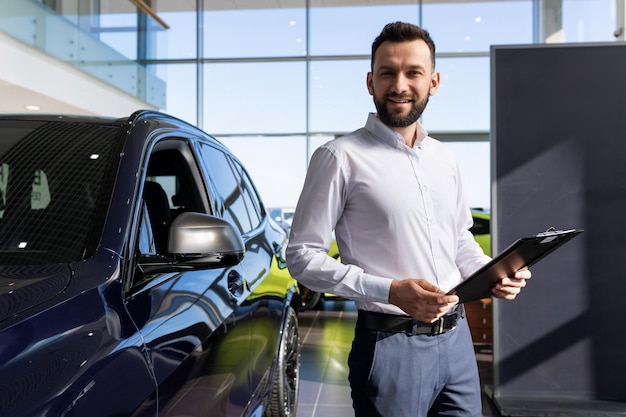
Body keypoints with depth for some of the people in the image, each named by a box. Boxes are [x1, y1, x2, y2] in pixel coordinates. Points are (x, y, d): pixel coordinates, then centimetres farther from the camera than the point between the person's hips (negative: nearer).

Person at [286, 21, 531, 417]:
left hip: (458, 338, 6)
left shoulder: (445, 158, 9)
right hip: (391, 345, -6)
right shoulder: (340, 157, -11)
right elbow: (303, 256, -12)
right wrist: (390, 291, -21)